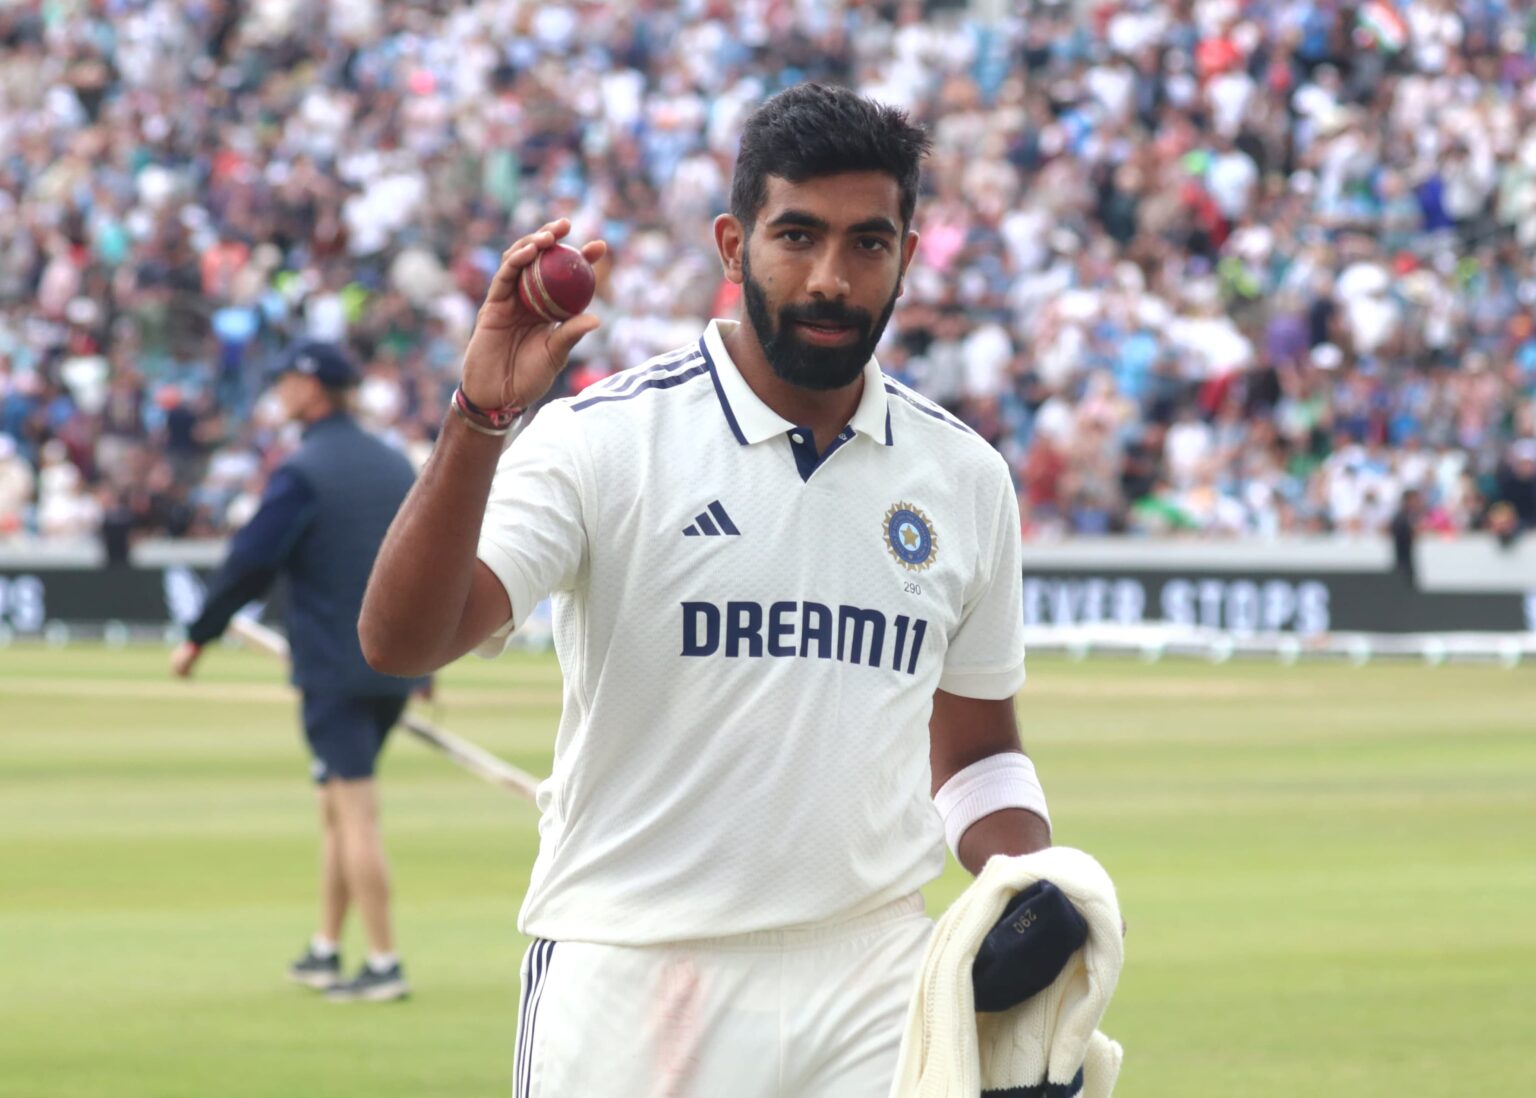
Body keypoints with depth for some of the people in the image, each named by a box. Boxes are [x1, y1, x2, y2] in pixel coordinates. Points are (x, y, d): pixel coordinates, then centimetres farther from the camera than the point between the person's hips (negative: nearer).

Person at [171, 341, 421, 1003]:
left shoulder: (303, 473, -11)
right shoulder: (395, 465, 12)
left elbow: (250, 562, -14)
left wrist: (198, 638, -4)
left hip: (333, 668, -7)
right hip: (396, 667, 7)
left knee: (354, 809, -8)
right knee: (337, 806, 17)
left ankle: (384, 965, -11)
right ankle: (325, 952, 21)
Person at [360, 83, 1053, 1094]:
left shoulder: (965, 477, 9)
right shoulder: (604, 438, -6)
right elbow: (401, 641, -18)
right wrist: (480, 418, -30)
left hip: (872, 998, 4)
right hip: (630, 988, -3)